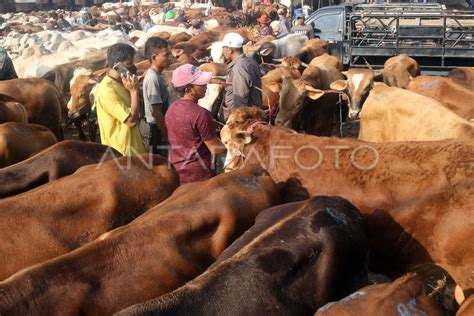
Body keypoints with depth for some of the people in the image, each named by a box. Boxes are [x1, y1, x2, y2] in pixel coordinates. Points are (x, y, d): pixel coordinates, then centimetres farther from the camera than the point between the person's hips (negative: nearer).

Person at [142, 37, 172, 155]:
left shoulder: (158, 76, 8)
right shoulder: (153, 79, -21)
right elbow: (157, 113, -22)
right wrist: (168, 136, -18)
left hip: (161, 128, 9)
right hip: (158, 130, -9)